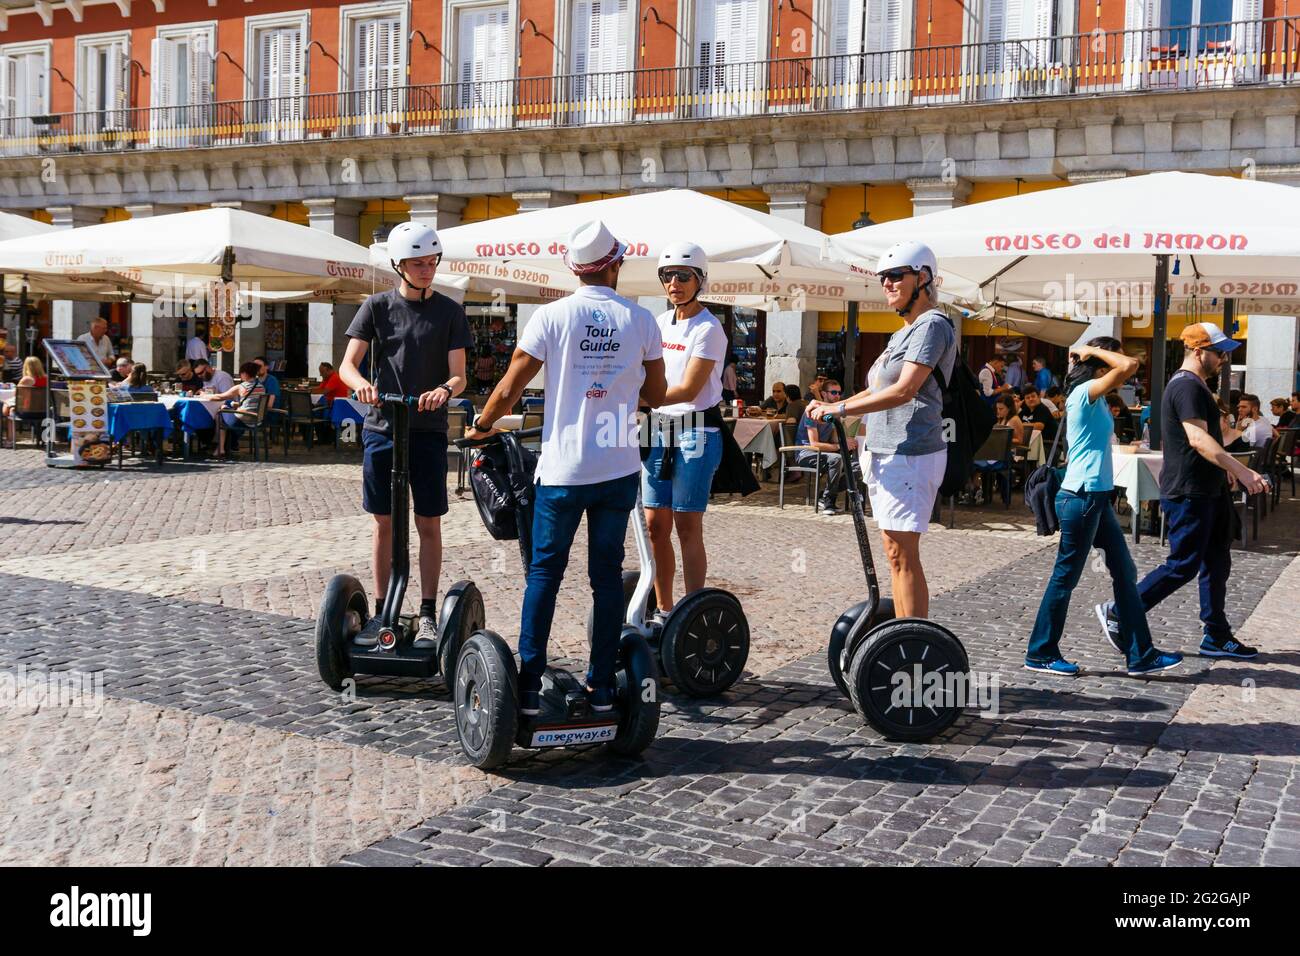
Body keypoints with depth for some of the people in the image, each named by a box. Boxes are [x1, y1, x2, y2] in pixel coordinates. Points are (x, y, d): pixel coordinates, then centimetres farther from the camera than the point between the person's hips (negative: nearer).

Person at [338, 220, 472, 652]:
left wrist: (444, 390, -26)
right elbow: (347, 364, 0)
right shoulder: (378, 306, 5)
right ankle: (382, 612, 17)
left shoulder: (449, 312, 4)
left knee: (429, 524, 2)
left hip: (428, 428, 0)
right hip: (381, 426, 1)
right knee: (384, 522, 7)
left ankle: (428, 615, 11)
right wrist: (361, 385, -24)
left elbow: (459, 376, -2)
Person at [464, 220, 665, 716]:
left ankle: (529, 685, 7)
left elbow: (509, 388, -6)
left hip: (563, 468, -2)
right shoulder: (641, 320, 0)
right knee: (607, 573, 11)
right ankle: (602, 685, 15)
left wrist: (481, 425, 12)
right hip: (620, 468, 2)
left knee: (544, 572, 8)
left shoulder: (551, 316, -7)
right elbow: (657, 395, 8)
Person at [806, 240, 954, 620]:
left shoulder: (931, 325, -10)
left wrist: (841, 409, -23)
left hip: (909, 454, -10)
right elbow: (878, 390, 26)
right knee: (896, 552, 11)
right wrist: (831, 406, 12)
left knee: (903, 555, -10)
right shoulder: (904, 332, 21)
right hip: (886, 452, 10)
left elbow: (904, 390, -21)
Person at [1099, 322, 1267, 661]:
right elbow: (1198, 438, -30)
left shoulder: (1197, 385, 16)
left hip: (1207, 490, 11)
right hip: (1188, 493, -11)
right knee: (1183, 566, -5)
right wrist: (1241, 471, -35)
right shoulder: (1187, 386, -18)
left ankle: (1216, 636, 20)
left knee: (1217, 562, 13)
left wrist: (1224, 468, 26)